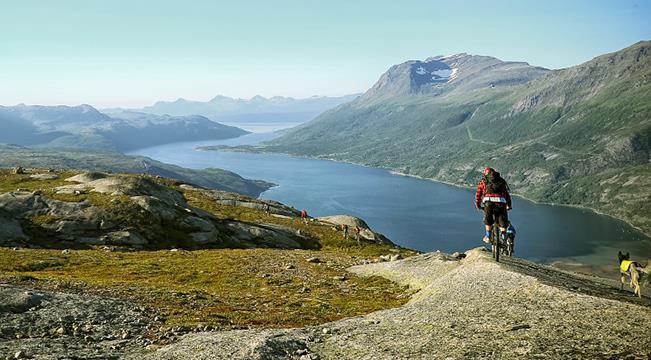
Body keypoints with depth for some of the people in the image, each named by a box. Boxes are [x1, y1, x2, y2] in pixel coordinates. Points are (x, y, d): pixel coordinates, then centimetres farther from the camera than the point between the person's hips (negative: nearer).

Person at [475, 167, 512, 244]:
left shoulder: (483, 181, 24)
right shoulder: (501, 181, 29)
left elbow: (478, 194, 21)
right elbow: (507, 194, 31)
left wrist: (477, 205, 35)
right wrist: (509, 205, 42)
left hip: (489, 201, -1)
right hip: (501, 202, 1)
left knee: (488, 220, 22)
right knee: (502, 222, 15)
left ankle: (488, 237, 23)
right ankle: (504, 237, 0)